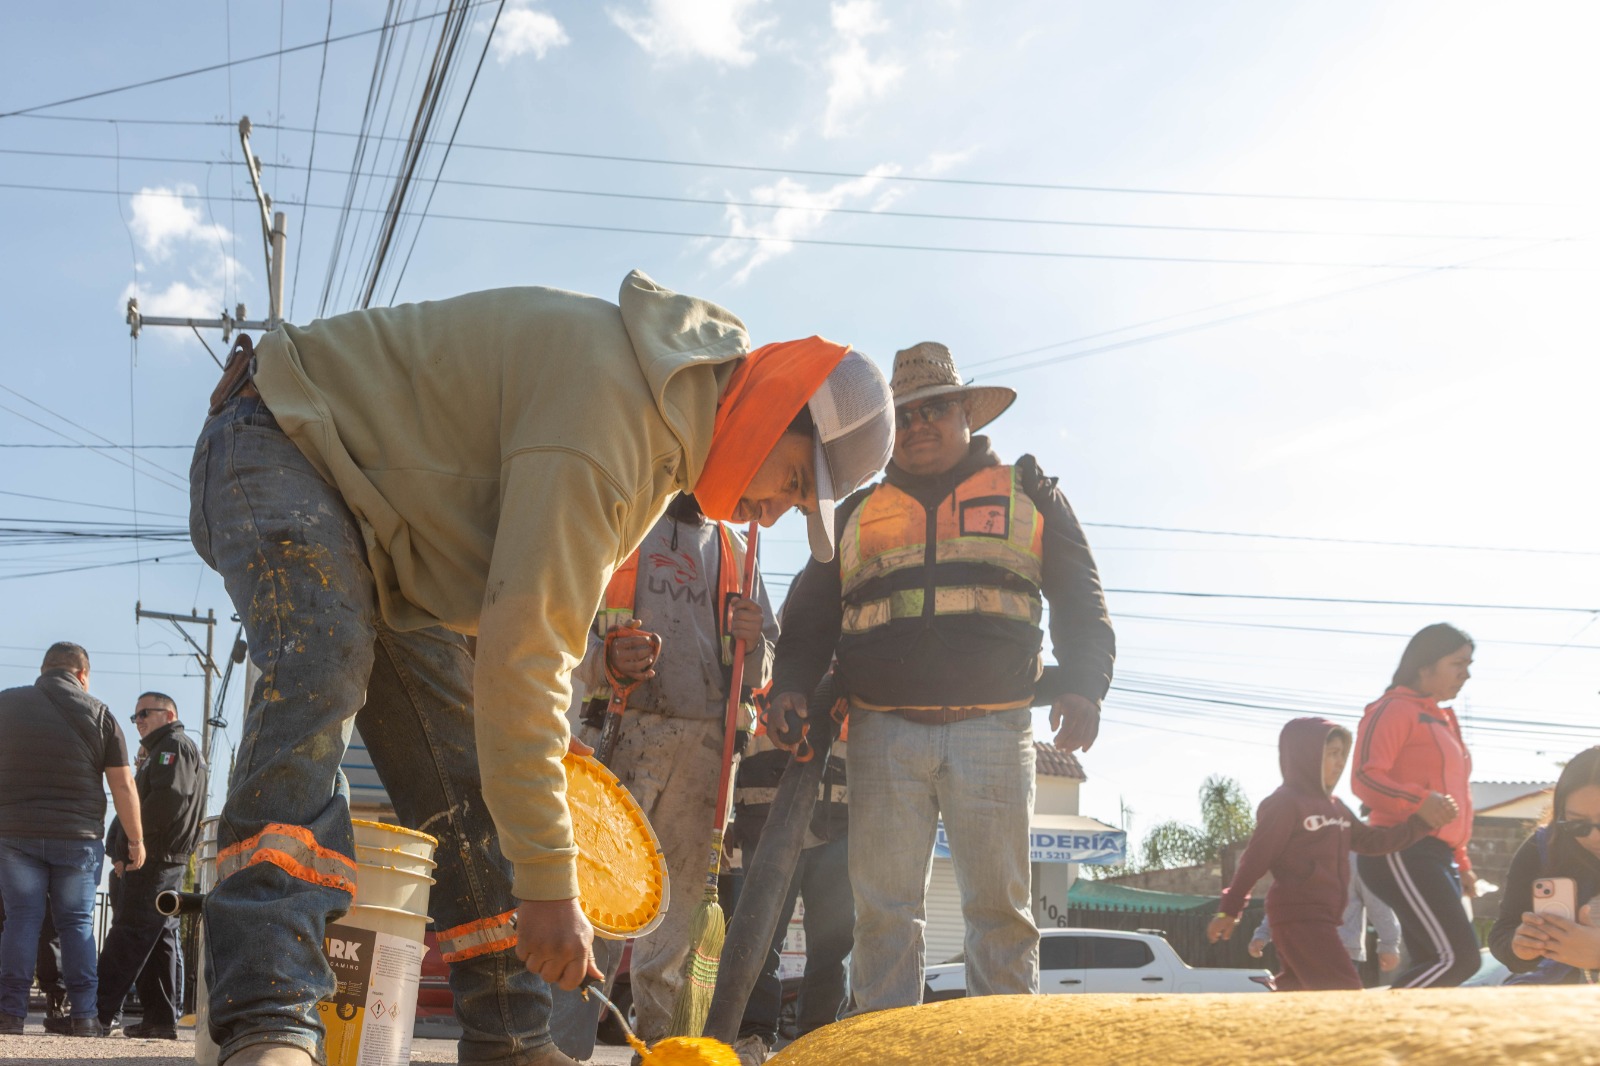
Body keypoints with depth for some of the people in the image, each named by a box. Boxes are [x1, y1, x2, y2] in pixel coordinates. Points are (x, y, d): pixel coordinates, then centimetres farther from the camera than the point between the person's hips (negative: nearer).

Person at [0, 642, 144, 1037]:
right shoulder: (99, 715, 3)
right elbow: (123, 786, 1)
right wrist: (136, 839, 10)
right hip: (79, 837, 0)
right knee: (77, 922, 6)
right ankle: (83, 1015, 2)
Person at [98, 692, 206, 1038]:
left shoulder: (174, 746, -6)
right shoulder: (159, 751, 27)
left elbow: (166, 800, -20)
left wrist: (127, 846, -17)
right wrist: (122, 848, 12)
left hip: (153, 860, -10)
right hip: (167, 863, 10)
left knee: (127, 935, -12)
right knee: (160, 941, 8)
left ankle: (103, 1014, -15)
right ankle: (162, 1019, 9)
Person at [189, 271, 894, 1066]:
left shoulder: (668, 412, 2)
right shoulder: (606, 401, -32)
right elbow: (524, 646, -36)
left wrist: (539, 725, 8)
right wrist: (547, 883, -33)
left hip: (388, 544, 10)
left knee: (465, 774, 2)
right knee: (320, 674, -35)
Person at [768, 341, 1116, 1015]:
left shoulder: (1027, 493, 15)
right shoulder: (857, 514, 20)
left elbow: (1079, 598, 10)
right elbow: (811, 612, 19)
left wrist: (1083, 685, -6)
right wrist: (791, 684, 0)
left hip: (993, 731, -1)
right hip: (883, 732, 2)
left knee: (1000, 905, -1)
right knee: (883, 906, -1)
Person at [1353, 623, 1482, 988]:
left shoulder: (1443, 720, 22)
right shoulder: (1395, 709, -5)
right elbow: (1365, 777, -16)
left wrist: (1461, 863, 24)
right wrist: (1422, 800, -28)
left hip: (1436, 857, 9)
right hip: (1403, 853, -9)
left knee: (1434, 967, 3)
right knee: (1459, 958, -19)